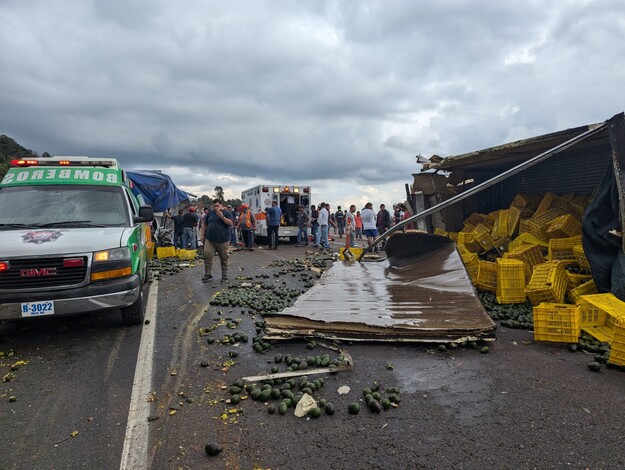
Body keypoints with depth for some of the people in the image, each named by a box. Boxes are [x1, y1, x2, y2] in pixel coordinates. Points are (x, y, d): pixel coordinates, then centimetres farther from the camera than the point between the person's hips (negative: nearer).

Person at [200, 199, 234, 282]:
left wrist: (222, 216, -21)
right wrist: (203, 234, 13)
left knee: (224, 258, 4)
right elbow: (206, 225, 19)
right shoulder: (210, 213, 14)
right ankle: (208, 274, 3)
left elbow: (231, 223, -13)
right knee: (207, 256, -6)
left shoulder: (227, 213, 0)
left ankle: (224, 275, 15)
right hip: (210, 240, 3)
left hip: (223, 240, -3)